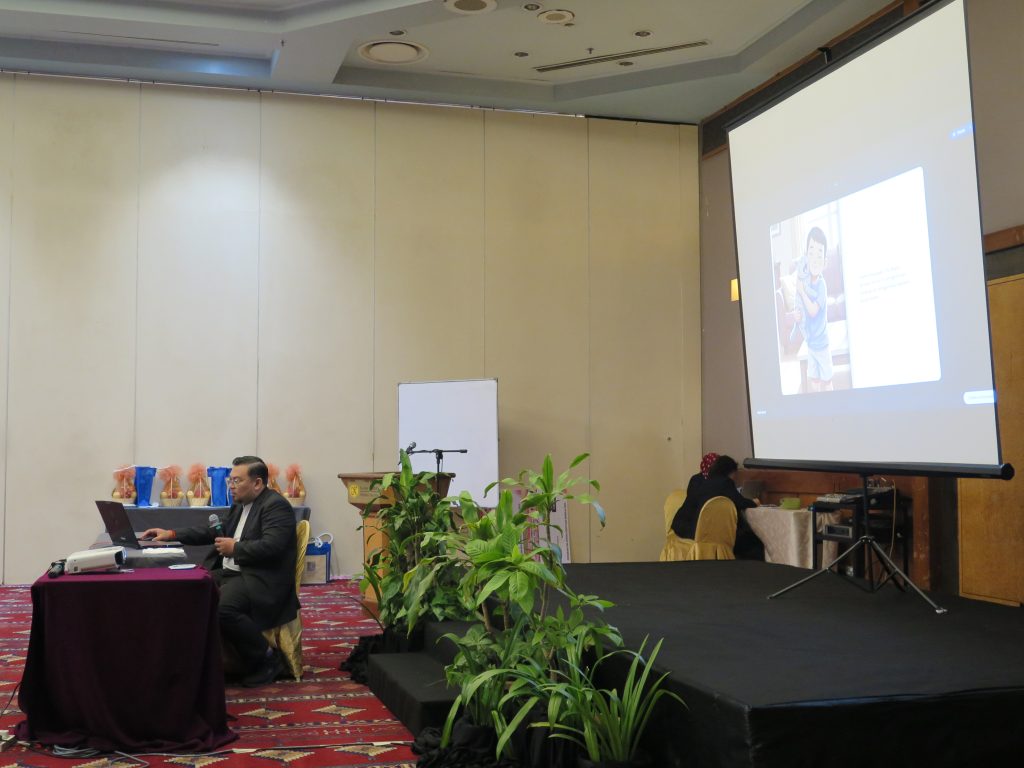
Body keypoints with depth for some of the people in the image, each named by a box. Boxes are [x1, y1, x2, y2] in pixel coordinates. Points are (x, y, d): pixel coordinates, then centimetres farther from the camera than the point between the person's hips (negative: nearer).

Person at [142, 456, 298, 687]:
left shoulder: (276, 505, -12)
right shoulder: (239, 505, 17)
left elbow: (271, 546, -24)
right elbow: (213, 531, 23)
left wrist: (235, 548, -14)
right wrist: (172, 535, 15)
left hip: (260, 578, -9)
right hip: (230, 572, 9)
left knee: (221, 607, -32)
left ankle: (267, 658, -13)